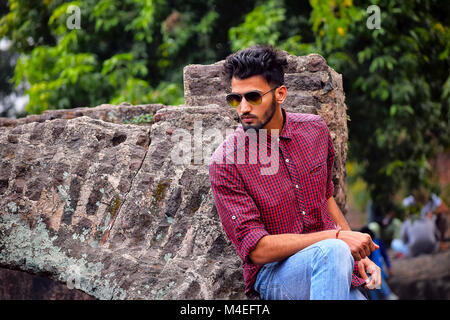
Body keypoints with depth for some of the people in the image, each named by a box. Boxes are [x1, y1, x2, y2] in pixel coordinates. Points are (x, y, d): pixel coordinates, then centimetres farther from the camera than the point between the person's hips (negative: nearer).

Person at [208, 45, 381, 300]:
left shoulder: (315, 129, 5)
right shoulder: (225, 163, -11)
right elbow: (256, 248, -15)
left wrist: (358, 253, 8)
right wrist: (337, 238, -21)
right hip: (272, 272, -5)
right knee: (332, 251, -34)